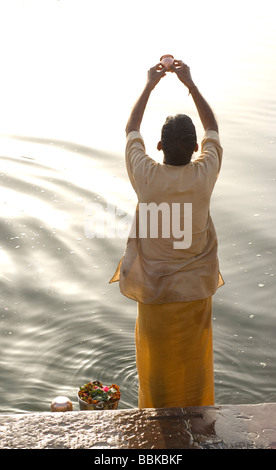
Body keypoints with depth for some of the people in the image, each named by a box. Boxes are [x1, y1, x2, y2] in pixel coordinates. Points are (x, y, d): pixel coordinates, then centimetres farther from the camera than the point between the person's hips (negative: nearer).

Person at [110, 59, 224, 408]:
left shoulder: (146, 176, -19)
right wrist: (190, 83, 7)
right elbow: (212, 128, 4)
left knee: (156, 362, 18)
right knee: (195, 361, 20)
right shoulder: (205, 174, -17)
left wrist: (149, 86, 8)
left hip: (153, 291, -1)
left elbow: (131, 130, 1)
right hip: (196, 289, 1)